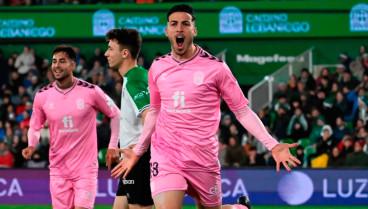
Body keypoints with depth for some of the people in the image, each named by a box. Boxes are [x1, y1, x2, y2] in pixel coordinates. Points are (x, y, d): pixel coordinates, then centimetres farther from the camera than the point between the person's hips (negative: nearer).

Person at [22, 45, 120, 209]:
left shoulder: (90, 92, -8)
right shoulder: (42, 96, 0)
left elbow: (115, 115, 5)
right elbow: (35, 127, 13)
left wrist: (113, 146, 1)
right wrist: (32, 146, -7)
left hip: (86, 169, -3)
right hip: (58, 169, 3)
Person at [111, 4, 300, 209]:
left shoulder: (215, 67, -6)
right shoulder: (158, 67, 5)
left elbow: (242, 110, -3)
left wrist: (272, 144, -13)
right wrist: (137, 152, 23)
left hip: (203, 159, -2)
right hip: (165, 156, 2)